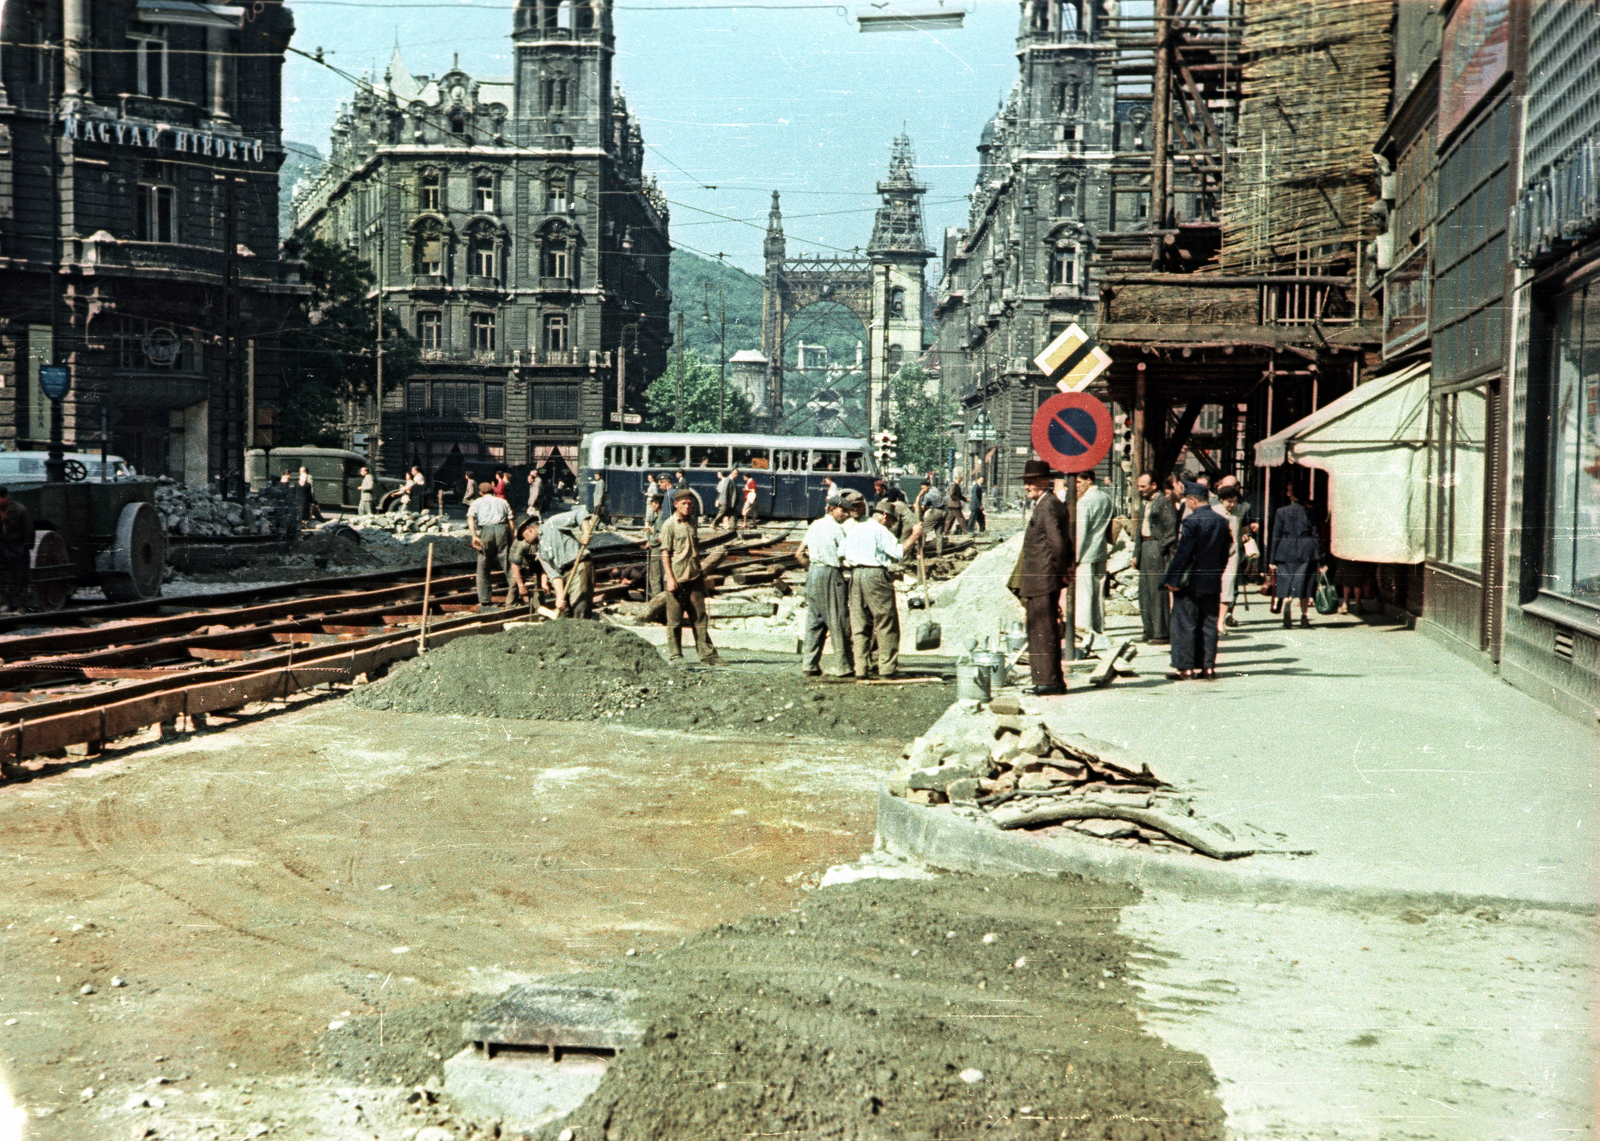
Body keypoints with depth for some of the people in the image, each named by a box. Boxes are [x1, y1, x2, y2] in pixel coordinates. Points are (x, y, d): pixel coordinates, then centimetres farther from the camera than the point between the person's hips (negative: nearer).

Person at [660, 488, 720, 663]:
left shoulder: (691, 525, 16)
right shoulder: (670, 525, -4)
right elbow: (665, 553, -8)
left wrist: (701, 574, 20)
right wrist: (670, 578, -15)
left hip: (694, 577, 6)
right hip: (677, 578, -6)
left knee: (700, 617, 5)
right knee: (675, 619, 1)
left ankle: (707, 654, 6)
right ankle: (675, 655, 8)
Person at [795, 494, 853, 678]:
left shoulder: (814, 526, 14)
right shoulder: (836, 528, -9)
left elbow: (799, 554, 15)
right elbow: (844, 554, -15)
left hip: (813, 573, 7)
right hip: (831, 573, -7)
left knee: (814, 620, 10)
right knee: (837, 621, -2)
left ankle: (809, 664, 7)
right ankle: (844, 666, 1)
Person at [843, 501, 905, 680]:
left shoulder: (854, 529, 16)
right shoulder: (880, 531, -6)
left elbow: (842, 552, 16)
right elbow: (899, 552, -13)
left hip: (855, 575, 7)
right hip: (876, 575, -6)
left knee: (859, 624, 7)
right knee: (886, 623, 0)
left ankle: (860, 670, 4)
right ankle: (887, 668, -1)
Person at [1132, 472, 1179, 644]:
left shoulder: (1164, 501, -10)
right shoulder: (1144, 502, 17)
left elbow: (1171, 528, -13)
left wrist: (1165, 549, -15)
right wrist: (1136, 553, 18)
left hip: (1157, 547, -9)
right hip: (1144, 547, 9)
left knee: (1157, 591, -6)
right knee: (1144, 592, 9)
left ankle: (1160, 633, -1)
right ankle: (1150, 631, 15)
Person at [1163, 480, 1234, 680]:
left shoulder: (1192, 521, -15)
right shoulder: (1222, 521, 6)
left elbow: (1183, 553, -17)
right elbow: (1225, 553, 12)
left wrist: (1172, 579, -13)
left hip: (1191, 581, -6)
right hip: (1213, 581, 6)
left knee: (1185, 624, 0)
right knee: (1208, 624, 10)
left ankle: (1185, 667, 0)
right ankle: (1207, 666, 11)